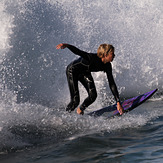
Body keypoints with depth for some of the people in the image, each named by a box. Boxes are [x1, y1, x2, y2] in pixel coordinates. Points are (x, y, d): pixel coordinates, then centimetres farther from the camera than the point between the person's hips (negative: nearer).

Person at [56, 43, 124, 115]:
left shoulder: (107, 66, -17)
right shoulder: (93, 58, -37)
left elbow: (112, 84, -11)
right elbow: (78, 52, -50)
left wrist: (118, 102, -13)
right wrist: (67, 45, -72)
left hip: (84, 73, 6)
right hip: (72, 71, -6)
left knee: (93, 95, -11)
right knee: (75, 101, -13)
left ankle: (80, 110, 16)